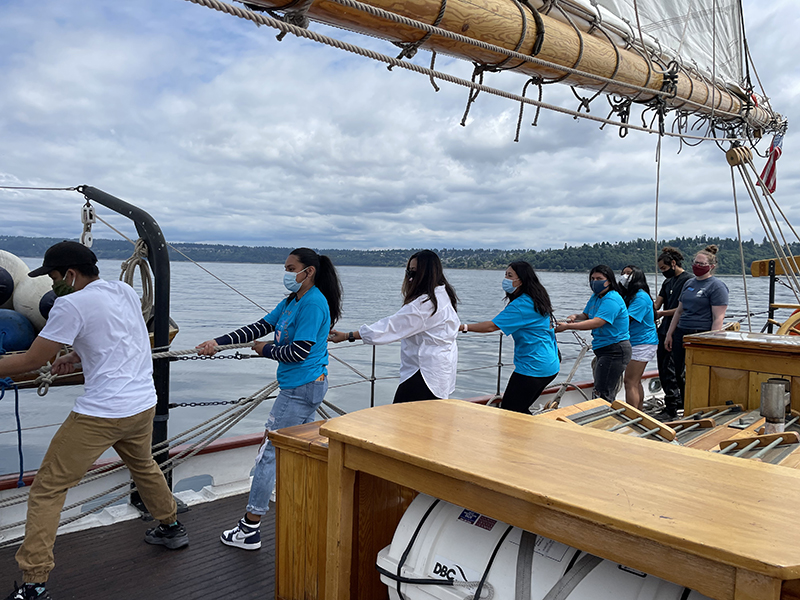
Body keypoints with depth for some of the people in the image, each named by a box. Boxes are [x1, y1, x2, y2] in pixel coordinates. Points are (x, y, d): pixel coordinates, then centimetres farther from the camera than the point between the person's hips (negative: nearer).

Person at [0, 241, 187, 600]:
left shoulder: (71, 305, -13)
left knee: (47, 490, 4)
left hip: (100, 414, -8)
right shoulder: (126, 291, 9)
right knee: (143, 466, 31)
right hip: (144, 404, 8)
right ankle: (171, 528, 46)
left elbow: (31, 361, -9)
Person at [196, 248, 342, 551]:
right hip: (302, 387, 10)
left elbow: (300, 352, -22)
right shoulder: (291, 301, 13)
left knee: (270, 450, -5)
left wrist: (266, 349, -5)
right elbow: (260, 327, 10)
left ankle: (249, 530, 4)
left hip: (301, 388, -10)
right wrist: (218, 342, 1)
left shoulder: (314, 303, -18)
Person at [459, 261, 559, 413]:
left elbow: (491, 326, -21)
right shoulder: (536, 299, 13)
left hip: (533, 369, -10)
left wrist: (463, 327, -15)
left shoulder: (522, 304, -18)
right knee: (521, 410, 17)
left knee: (508, 412, -6)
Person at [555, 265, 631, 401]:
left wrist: (567, 326, -32)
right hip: (603, 349, 11)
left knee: (602, 393, -13)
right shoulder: (595, 296, 10)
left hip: (615, 351, -11)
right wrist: (575, 317, -6)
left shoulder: (612, 299, -20)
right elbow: (586, 315, 19)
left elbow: (596, 322, -30)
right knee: (600, 391, 18)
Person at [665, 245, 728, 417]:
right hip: (681, 333, 8)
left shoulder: (717, 286, -7)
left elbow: (718, 318, -13)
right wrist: (669, 333, 15)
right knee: (676, 373, 10)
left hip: (701, 334, -7)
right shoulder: (689, 283, 16)